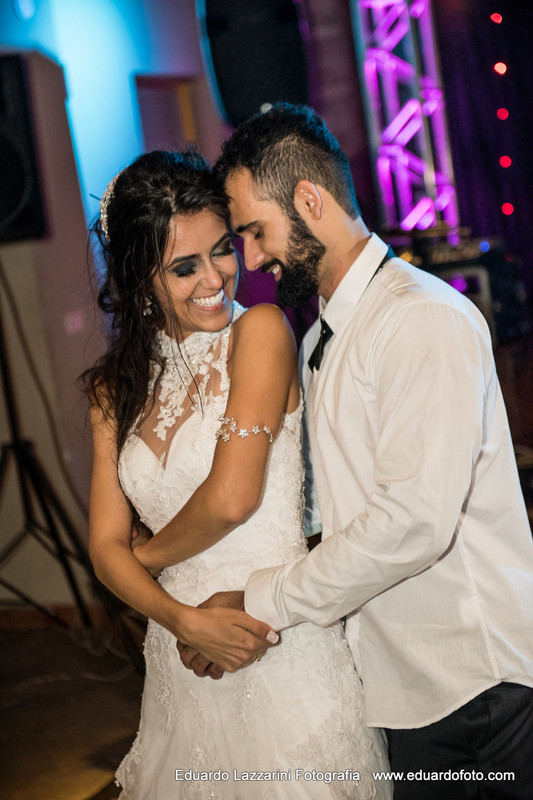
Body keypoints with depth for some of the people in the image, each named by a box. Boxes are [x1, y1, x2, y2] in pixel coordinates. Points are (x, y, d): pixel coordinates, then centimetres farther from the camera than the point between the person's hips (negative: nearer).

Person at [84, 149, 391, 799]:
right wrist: (185, 620, -14)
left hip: (283, 651, -5)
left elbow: (232, 497, -17)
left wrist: (150, 556, 1)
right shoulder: (118, 386, 6)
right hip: (182, 658, 5)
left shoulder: (260, 331, -9)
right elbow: (107, 546, 2)